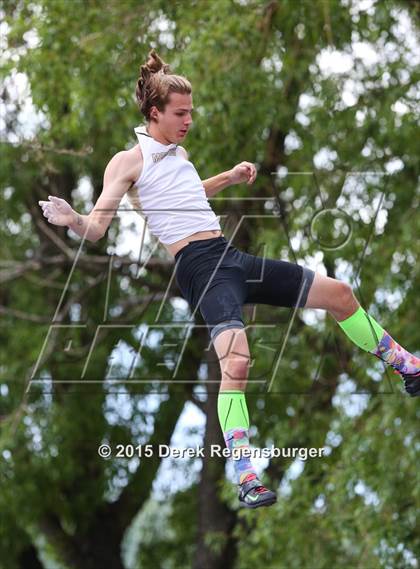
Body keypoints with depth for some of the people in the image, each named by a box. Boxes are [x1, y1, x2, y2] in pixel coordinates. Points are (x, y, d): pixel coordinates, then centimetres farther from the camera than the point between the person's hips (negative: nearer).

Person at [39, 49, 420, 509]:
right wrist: (71, 220, -34)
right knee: (236, 363, -31)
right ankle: (244, 476, -27)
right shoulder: (128, 162, -5)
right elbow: (96, 227, -13)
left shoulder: (178, 154, 18)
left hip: (232, 258, 8)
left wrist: (228, 178, 34)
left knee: (339, 294, 13)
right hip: (199, 265, -8)